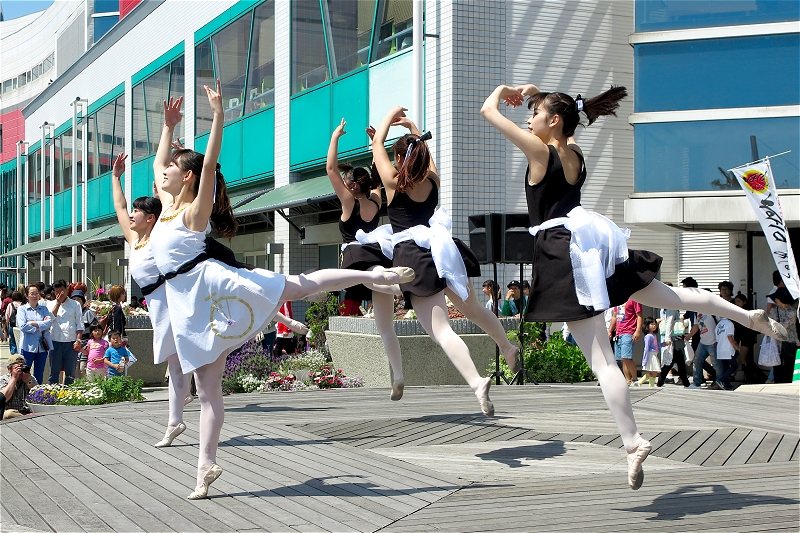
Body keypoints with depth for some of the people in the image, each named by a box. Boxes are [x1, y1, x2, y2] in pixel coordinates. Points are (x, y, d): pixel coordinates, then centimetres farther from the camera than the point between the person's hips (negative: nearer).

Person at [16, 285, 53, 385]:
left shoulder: (44, 308, 12)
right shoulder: (22, 309, 3)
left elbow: (50, 322, -5)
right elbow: (22, 326, -11)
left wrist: (34, 323, -13)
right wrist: (38, 329, -9)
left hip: (42, 346, 3)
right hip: (28, 346, -3)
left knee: (39, 376, 9)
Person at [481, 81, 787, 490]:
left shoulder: (539, 150, -9)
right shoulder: (574, 151, 10)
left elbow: (488, 110, -2)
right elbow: (566, 121, 36)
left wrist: (503, 90, 16)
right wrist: (536, 94, 34)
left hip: (563, 249, -8)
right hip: (592, 240, 8)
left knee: (601, 361, -10)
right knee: (666, 295, 28)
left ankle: (633, 442, -12)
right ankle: (749, 316, 31)